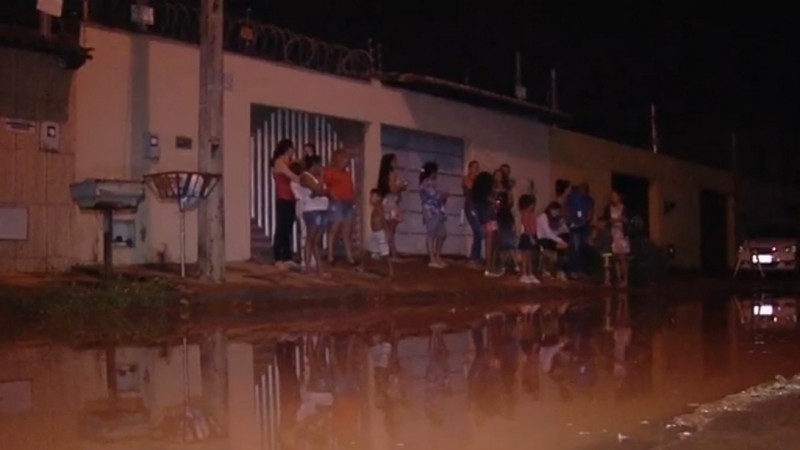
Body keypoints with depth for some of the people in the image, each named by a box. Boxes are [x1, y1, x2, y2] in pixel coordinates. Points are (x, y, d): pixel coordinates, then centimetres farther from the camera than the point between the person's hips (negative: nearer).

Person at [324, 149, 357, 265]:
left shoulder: (347, 173, 21)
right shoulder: (330, 171, -2)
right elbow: (324, 186, -12)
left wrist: (353, 199, 10)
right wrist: (332, 195, -18)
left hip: (348, 204, 8)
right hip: (337, 203, -8)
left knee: (346, 232, 8)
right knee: (333, 230, -7)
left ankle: (350, 257, 9)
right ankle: (330, 257, -5)